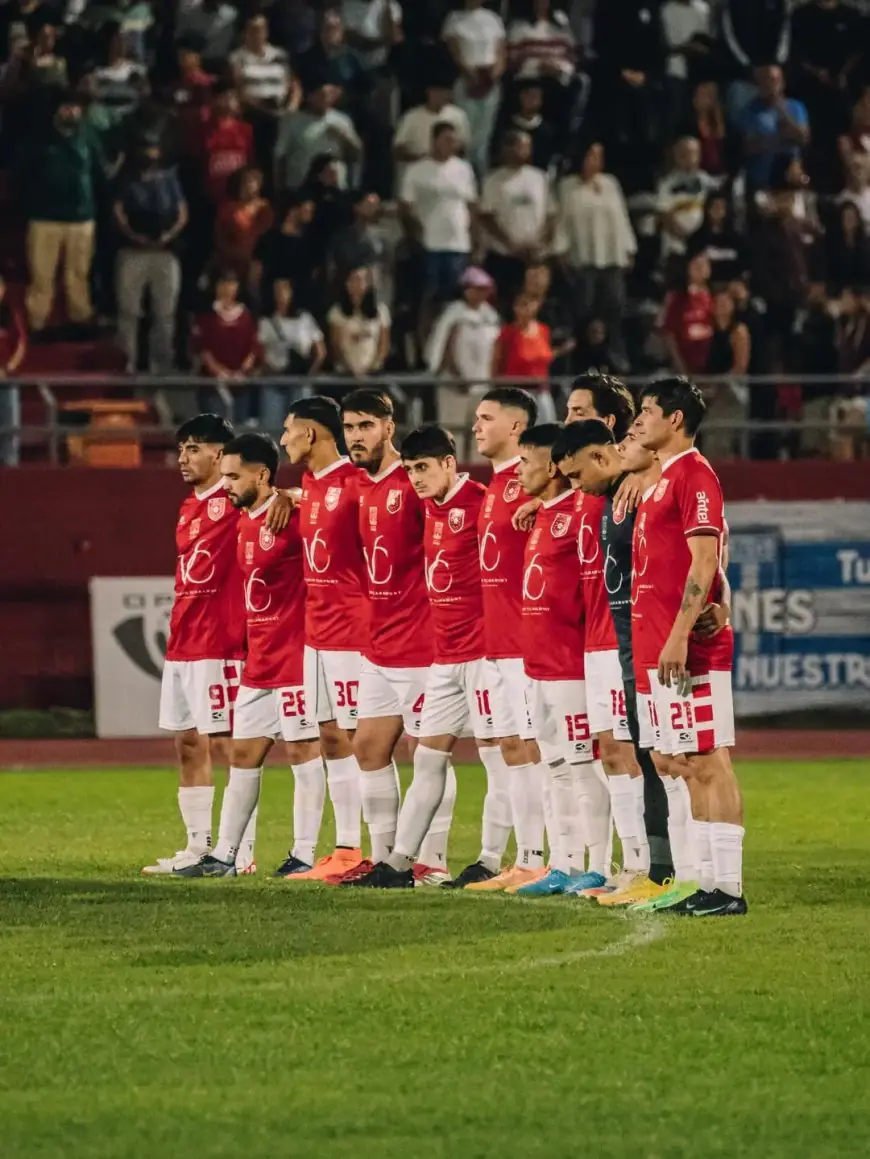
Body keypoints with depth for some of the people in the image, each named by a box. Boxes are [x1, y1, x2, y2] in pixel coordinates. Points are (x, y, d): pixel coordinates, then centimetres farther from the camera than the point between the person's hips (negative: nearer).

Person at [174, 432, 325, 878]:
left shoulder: (292, 519, -15)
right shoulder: (243, 523, 12)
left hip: (294, 657, -9)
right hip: (257, 663, 9)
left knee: (302, 751, -2)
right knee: (243, 755, 11)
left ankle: (304, 855, 3)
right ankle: (223, 854, 16)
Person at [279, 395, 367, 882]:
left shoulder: (355, 484, -13)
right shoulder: (308, 486, 14)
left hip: (352, 628, -9)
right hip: (317, 629, 9)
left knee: (361, 740, -8)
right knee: (331, 739, 10)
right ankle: (346, 851, 14)